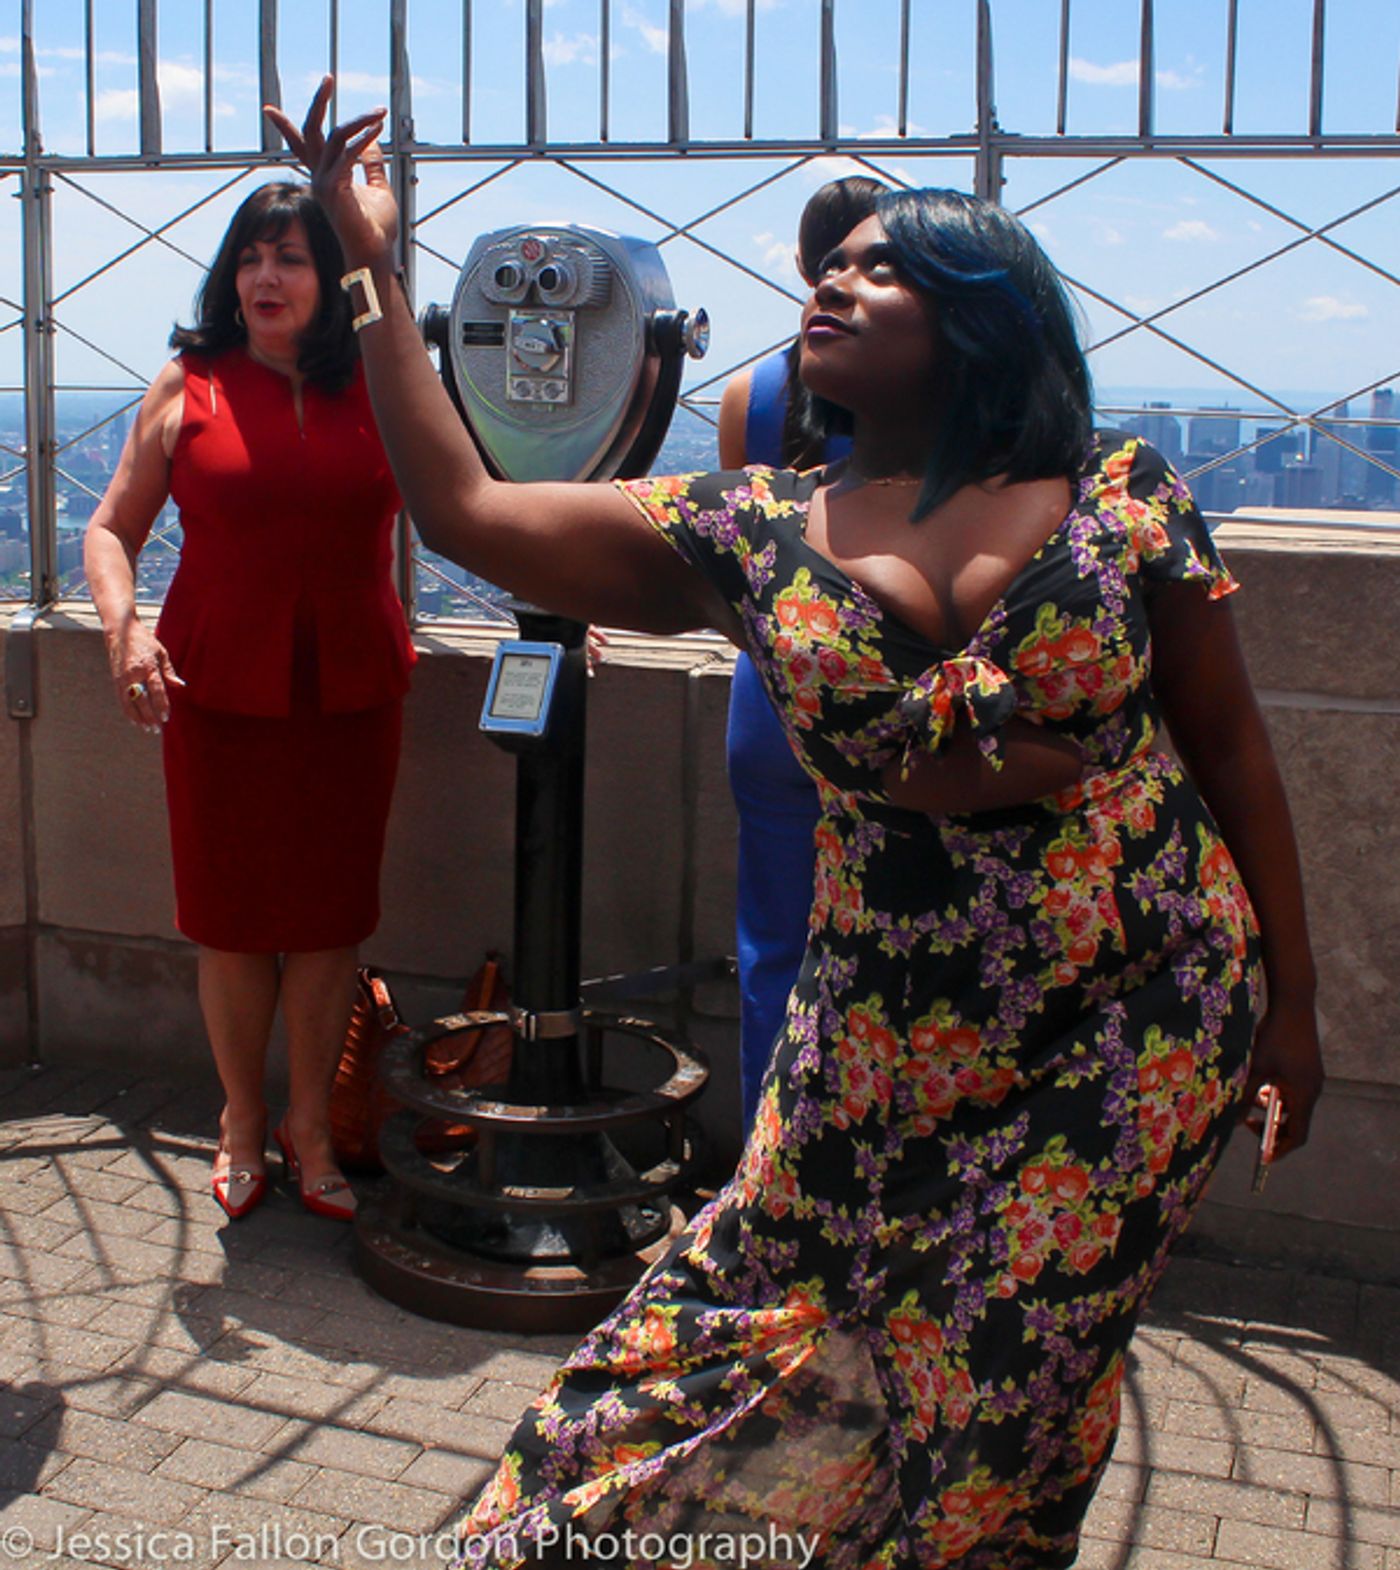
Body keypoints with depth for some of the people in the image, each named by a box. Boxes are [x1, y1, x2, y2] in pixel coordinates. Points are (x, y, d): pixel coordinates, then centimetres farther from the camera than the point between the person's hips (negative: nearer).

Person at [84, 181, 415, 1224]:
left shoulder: (377, 387, 4)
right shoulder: (189, 387, 2)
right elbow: (113, 528, 5)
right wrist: (124, 625, -13)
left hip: (352, 689, 1)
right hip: (222, 691, -1)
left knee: (330, 915, 6)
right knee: (233, 916, 8)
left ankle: (311, 1128, 23)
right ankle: (243, 1125, 27)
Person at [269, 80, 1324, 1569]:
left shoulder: (1122, 495, -4)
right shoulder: (754, 532, 0)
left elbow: (1227, 740, 3)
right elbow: (466, 509, 0)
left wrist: (1292, 996, 5)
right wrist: (375, 271, 1)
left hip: (1144, 1026, -1)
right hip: (892, 1042, 2)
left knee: (1003, 1396, 9)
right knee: (804, 1341, 11)